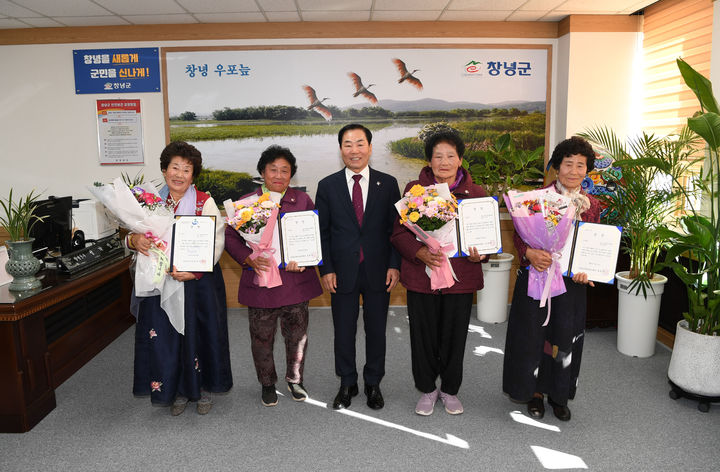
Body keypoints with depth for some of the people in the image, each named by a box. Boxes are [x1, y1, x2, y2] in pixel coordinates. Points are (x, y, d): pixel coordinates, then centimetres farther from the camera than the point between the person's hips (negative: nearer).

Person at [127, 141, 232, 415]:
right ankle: (178, 391, 28)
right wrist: (134, 240, -19)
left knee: (200, 333, 6)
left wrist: (193, 270, -26)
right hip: (162, 280, 3)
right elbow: (135, 236, 6)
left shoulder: (205, 203, -5)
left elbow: (216, 243, -12)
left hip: (199, 282, -2)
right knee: (166, 336, 7)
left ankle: (204, 388, 28)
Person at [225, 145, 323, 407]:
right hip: (260, 282, 0)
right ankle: (267, 384, 32)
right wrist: (248, 258, -16)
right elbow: (230, 236, 1)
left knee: (297, 335, 12)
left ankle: (295, 379, 35)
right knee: (262, 338, 10)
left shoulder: (303, 200, 6)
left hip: (296, 282, 1)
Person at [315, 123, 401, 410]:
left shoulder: (387, 184, 2)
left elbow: (396, 228, 2)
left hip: (378, 272, 0)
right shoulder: (327, 186, 2)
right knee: (343, 332, 10)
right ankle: (347, 384, 30)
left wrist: (394, 265, -5)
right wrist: (326, 269, -5)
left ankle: (373, 384, 30)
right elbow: (322, 232, 2)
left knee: (376, 331, 12)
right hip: (343, 272, 0)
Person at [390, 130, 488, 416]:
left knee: (455, 336, 11)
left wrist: (479, 253, -13)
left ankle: (450, 390, 35)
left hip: (461, 277, 1)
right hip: (421, 276, 0)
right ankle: (427, 389, 33)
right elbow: (399, 232, -1)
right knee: (423, 335, 9)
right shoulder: (414, 190, 1)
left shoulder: (475, 193, 3)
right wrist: (419, 252, -19)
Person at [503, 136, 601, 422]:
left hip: (572, 281, 3)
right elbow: (520, 235, -5)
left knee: (565, 337, 10)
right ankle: (534, 391, 26)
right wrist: (530, 253, -25)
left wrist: (586, 270, -8)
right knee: (533, 334, 6)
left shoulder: (592, 205, 6)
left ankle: (559, 394, 31)